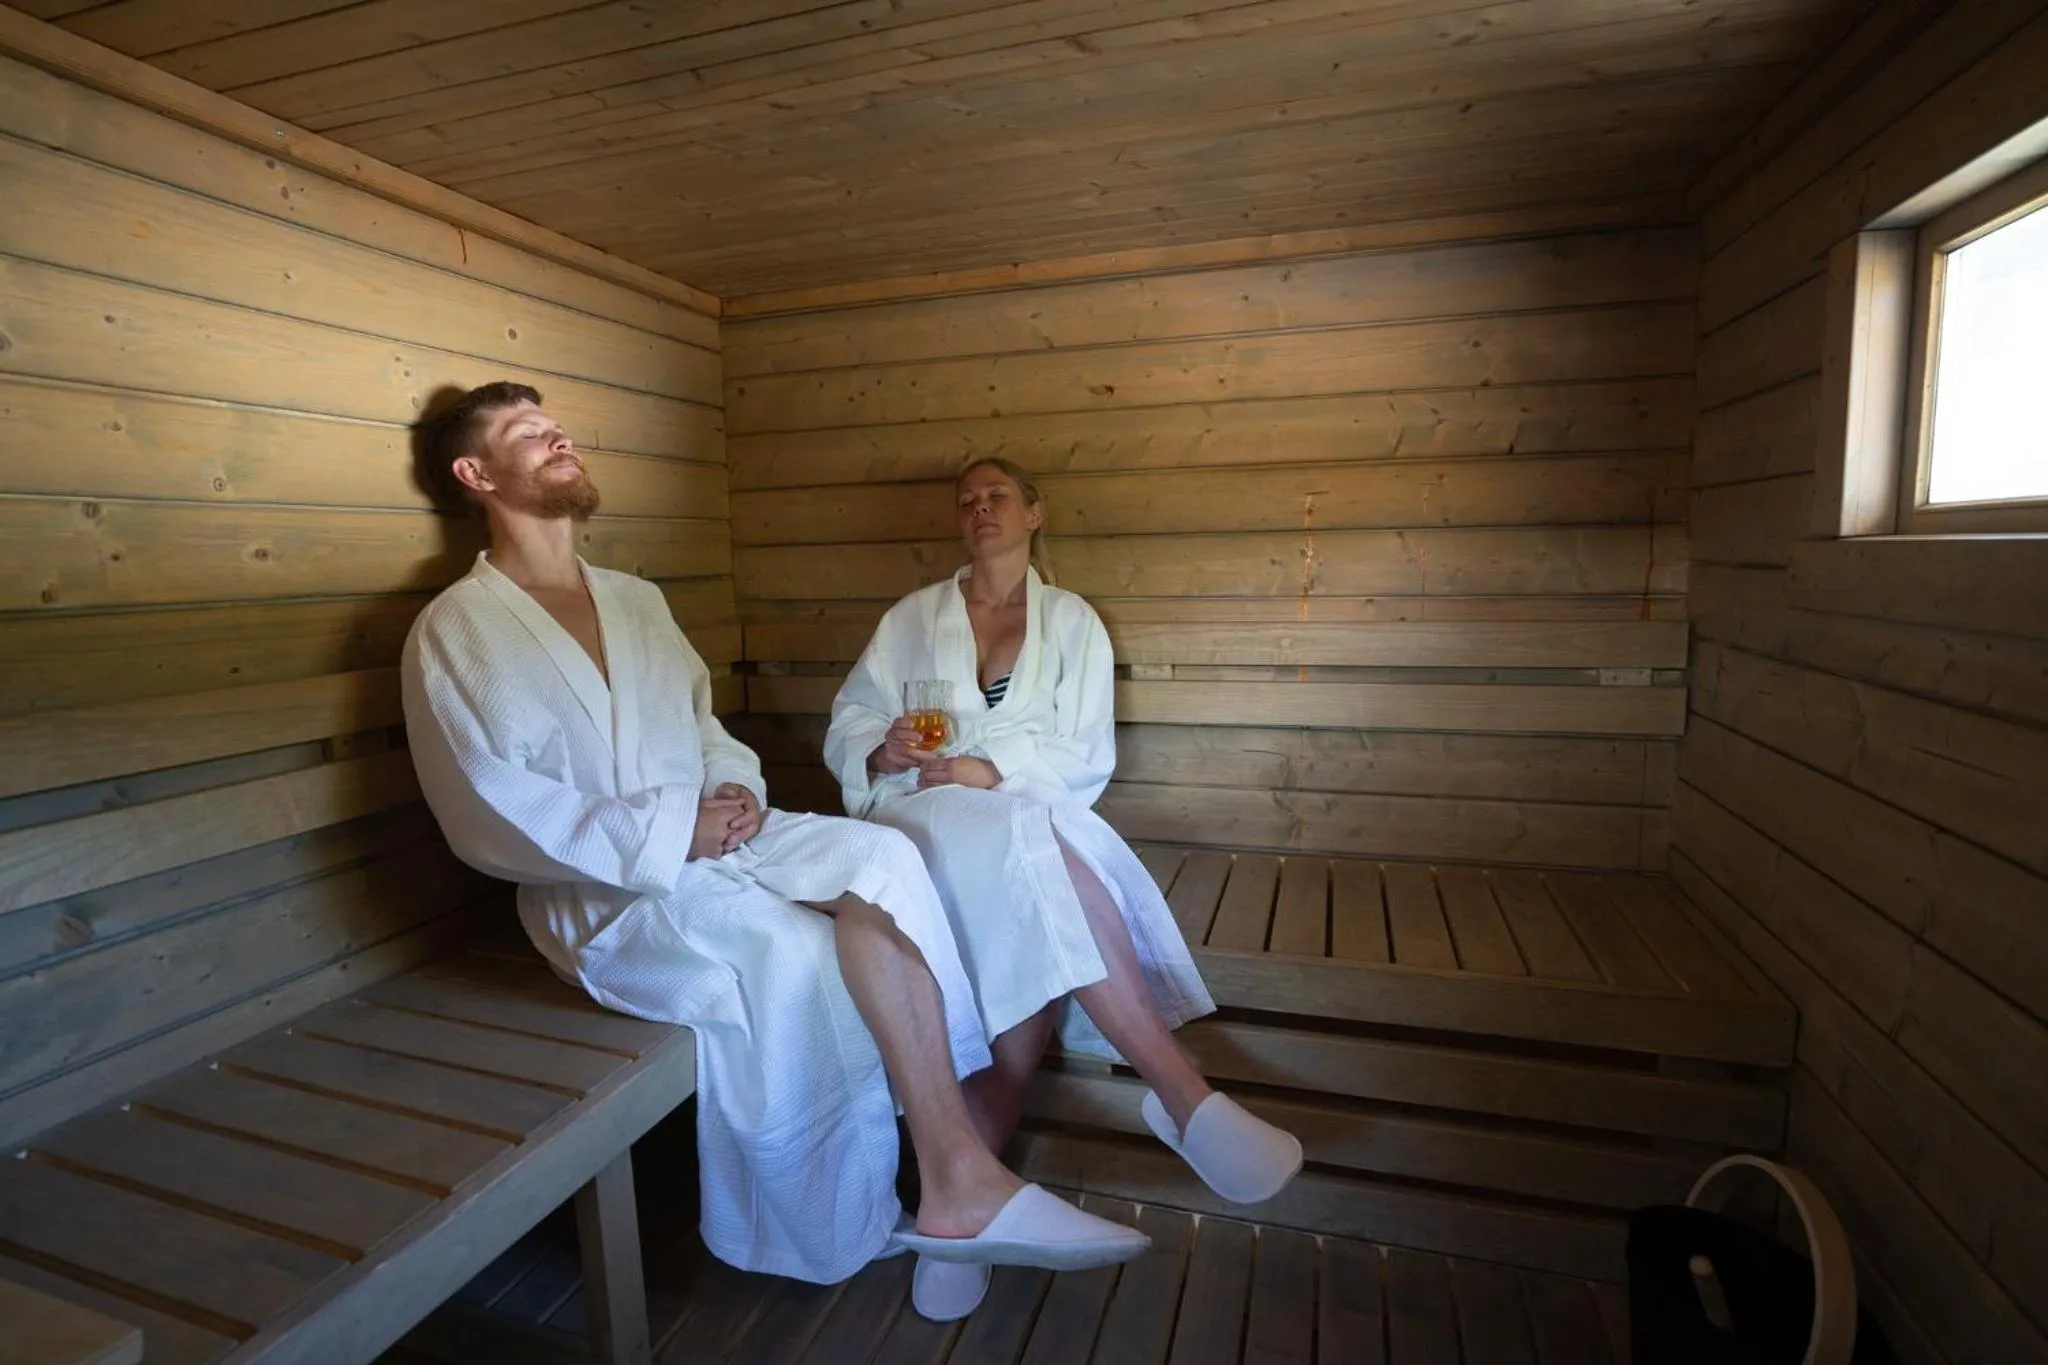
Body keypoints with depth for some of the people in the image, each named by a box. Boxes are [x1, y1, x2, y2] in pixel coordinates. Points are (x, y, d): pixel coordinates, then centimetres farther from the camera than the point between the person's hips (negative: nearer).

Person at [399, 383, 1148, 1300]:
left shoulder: (637, 599, 19)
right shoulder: (453, 632, -1)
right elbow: (492, 817, -12)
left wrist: (732, 787, -3)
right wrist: (670, 837, -18)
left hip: (713, 838, 5)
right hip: (606, 888, -5)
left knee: (877, 859, -23)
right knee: (790, 951, -31)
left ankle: (956, 1186, -20)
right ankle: (958, 1187, -15)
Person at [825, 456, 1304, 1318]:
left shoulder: (1072, 620, 15)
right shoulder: (911, 618, 18)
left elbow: (1085, 756, 3)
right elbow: (846, 728, 11)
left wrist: (993, 769, -13)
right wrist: (884, 753, -12)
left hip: (1031, 813, 1)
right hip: (923, 815, -1)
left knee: (1042, 930, -34)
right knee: (1039, 861, -34)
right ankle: (1185, 1098, -32)